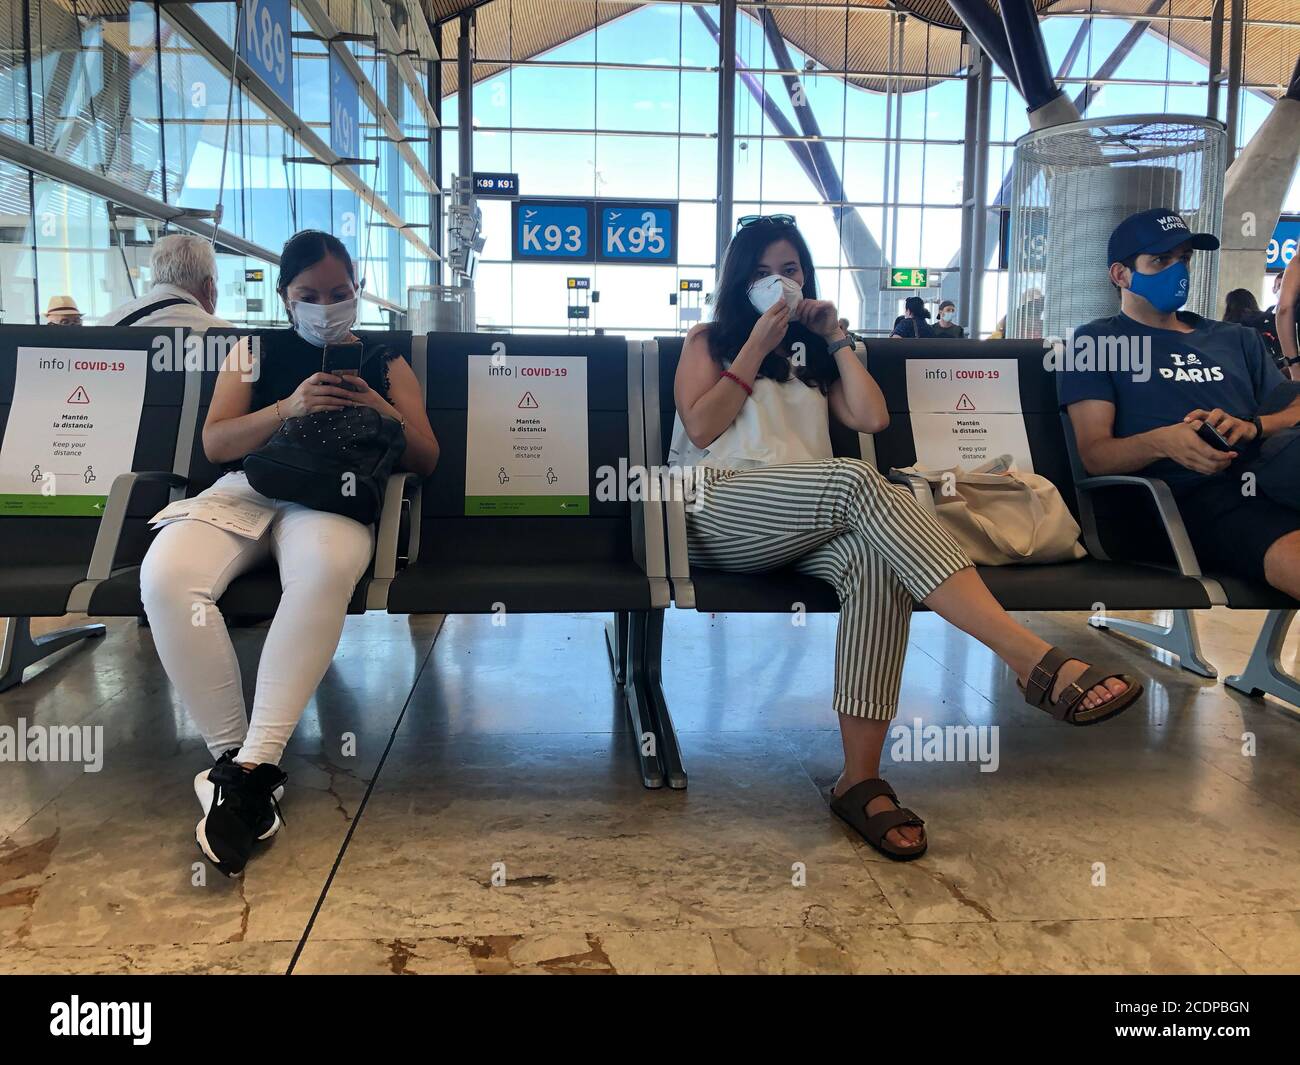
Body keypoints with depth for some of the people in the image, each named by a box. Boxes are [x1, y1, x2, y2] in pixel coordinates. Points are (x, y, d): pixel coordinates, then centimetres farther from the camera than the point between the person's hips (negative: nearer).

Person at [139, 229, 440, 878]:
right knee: (165, 577, -33)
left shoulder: (383, 363, 22)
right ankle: (232, 752, -25)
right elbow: (214, 443, 9)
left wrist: (384, 412, -5)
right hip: (247, 486, 2)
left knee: (325, 569, -42)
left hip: (336, 496, -2)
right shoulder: (256, 353, 23)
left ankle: (251, 765, -39)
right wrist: (289, 408, -8)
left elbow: (426, 460, 14)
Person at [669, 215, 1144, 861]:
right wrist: (757, 347, 5)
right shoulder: (708, 341, 23)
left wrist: (835, 338, 15)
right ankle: (1036, 660, -48)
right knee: (858, 482, -35)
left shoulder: (812, 353, 32)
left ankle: (861, 779, -39)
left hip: (800, 525, 4)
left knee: (875, 560, -35)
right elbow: (700, 427, 4)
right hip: (717, 510, -4)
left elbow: (872, 417, 14)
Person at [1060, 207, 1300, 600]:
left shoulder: (1236, 339, 30)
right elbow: (1094, 454, 2)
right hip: (1196, 497, -6)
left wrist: (1253, 426, -3)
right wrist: (1161, 443, -19)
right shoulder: (1096, 342, 13)